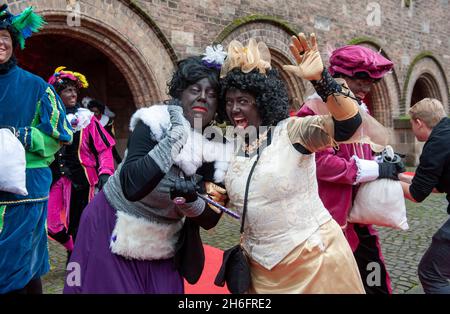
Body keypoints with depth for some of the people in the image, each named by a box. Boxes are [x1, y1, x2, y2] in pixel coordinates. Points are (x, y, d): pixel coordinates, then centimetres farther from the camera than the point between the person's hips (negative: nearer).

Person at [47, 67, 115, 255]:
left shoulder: (86, 118, -1)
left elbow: (104, 148, -2)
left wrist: (105, 173, -13)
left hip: (82, 180, -2)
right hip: (56, 180, 2)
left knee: (78, 226, 4)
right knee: (55, 227, 4)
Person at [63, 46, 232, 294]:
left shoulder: (217, 149, -7)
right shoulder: (155, 124, -19)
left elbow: (210, 219, -6)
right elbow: (131, 188, -33)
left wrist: (190, 200, -27)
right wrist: (176, 136, -33)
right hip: (114, 230, -3)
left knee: (165, 290, 13)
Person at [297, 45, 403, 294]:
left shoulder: (360, 108, 12)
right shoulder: (316, 110, -16)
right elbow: (322, 163, -26)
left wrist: (383, 159, 1)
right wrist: (374, 170, -18)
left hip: (360, 212, 8)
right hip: (332, 217, -8)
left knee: (375, 280, 19)